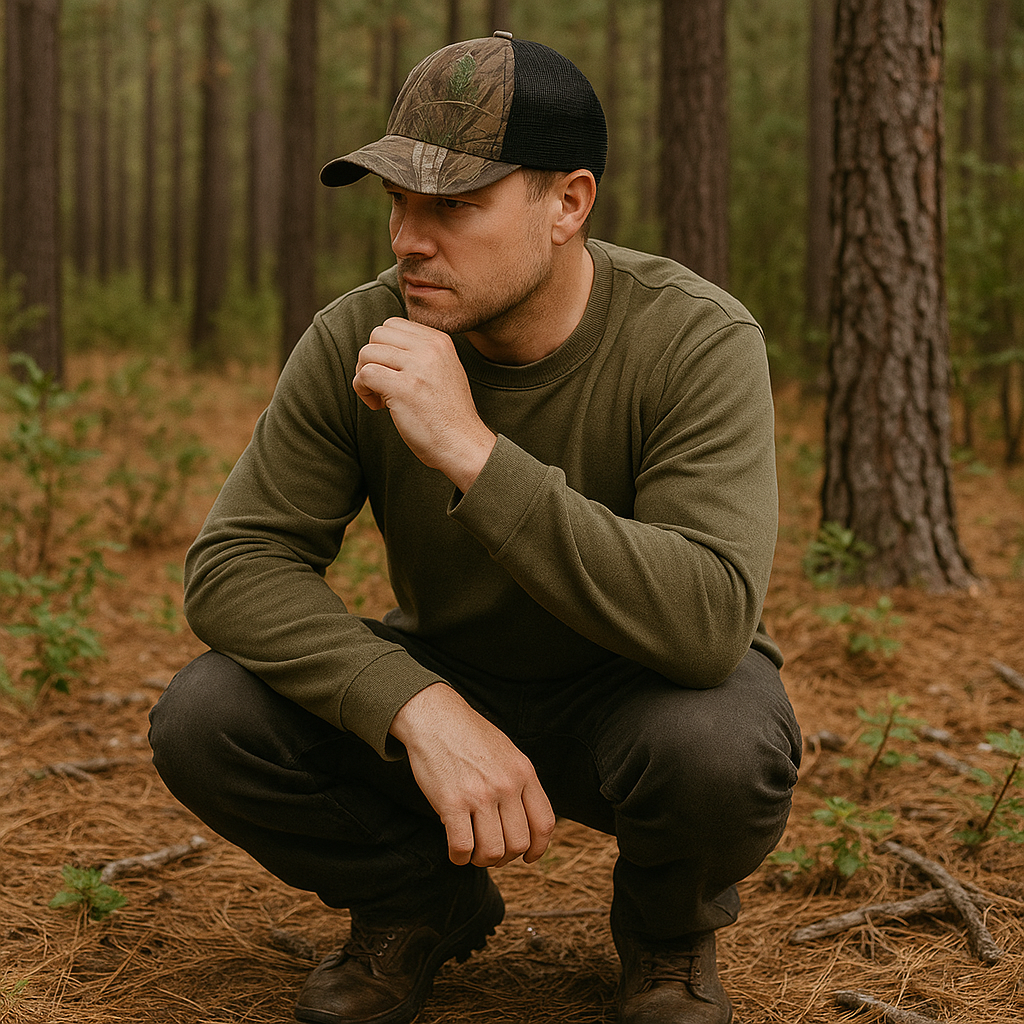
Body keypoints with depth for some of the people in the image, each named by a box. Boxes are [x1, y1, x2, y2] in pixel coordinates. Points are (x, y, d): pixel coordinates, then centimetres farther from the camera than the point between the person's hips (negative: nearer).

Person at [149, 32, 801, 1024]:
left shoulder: (698, 340, -26)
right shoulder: (356, 340, -16)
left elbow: (706, 623, -38)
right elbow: (233, 564, -18)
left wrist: (471, 449, -44)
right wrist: (421, 708, -35)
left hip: (642, 688, -3)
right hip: (447, 682, 3)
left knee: (719, 747, -38)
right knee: (202, 721, -21)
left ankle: (668, 933, 1)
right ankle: (423, 903, 9)